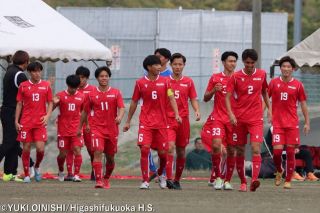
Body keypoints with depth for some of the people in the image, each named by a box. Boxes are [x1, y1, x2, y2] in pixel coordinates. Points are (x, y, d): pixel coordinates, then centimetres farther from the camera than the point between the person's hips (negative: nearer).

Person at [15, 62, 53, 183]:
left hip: (40, 123, 0)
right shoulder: (23, 86, 4)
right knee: (26, 149, 0)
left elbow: (50, 103, 10)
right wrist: (16, 121, 2)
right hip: (26, 122, 0)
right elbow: (19, 104, 8)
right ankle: (26, 175, 11)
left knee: (40, 148, -11)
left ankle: (37, 167, 19)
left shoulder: (46, 86, 5)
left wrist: (47, 115, -8)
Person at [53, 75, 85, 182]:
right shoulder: (60, 95, -1)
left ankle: (76, 175, -9)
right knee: (63, 153, 5)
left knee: (77, 151, -12)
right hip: (63, 129, -1)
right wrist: (54, 103, -21)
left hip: (76, 129, 1)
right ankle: (61, 171, 30)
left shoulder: (81, 97, 5)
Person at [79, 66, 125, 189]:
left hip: (112, 129, 1)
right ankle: (98, 180, -23)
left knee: (110, 156, 11)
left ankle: (106, 179, 33)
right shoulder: (92, 95, 5)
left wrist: (119, 117, -30)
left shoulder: (116, 93, 4)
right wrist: (80, 127, 19)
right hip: (97, 127, -1)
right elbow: (85, 112, 15)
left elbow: (122, 108, -8)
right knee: (98, 152, -19)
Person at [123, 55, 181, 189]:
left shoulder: (165, 81, 3)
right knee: (144, 149, -15)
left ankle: (161, 174, 34)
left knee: (163, 153, 4)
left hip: (161, 122, 1)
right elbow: (134, 102, 10)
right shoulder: (140, 83, 2)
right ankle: (145, 181, -8)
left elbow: (171, 98, -3)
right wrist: (128, 121, 12)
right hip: (145, 122, -1)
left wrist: (176, 114, -19)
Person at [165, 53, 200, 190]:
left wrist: (197, 111, -9)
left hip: (183, 120, 2)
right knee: (170, 146, -19)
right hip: (168, 119, -2)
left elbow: (193, 100, 10)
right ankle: (169, 179, -25)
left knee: (181, 151, 8)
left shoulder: (188, 82, 8)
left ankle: (177, 180, 20)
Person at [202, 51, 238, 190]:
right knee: (216, 145, -18)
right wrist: (214, 90, -9)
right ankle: (217, 177, -4)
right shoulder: (215, 78, 6)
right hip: (218, 117, -1)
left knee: (232, 150, 1)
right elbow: (206, 98, 10)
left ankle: (227, 180, 12)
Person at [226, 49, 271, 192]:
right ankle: (242, 182, 18)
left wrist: (269, 109, 14)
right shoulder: (236, 77, -1)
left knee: (256, 148, -17)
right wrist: (231, 114, -19)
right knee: (240, 151, 6)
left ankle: (254, 180, -28)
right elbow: (227, 97, -5)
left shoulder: (262, 75, 5)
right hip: (239, 119, 0)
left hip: (256, 118, 0)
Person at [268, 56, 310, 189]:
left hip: (292, 123, 0)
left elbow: (303, 104, 8)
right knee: (277, 150, -9)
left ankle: (288, 180, 9)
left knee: (290, 152, -1)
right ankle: (279, 171, 20)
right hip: (277, 122, 0)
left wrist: (307, 123, 5)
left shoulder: (297, 85, 3)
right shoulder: (274, 83, 4)